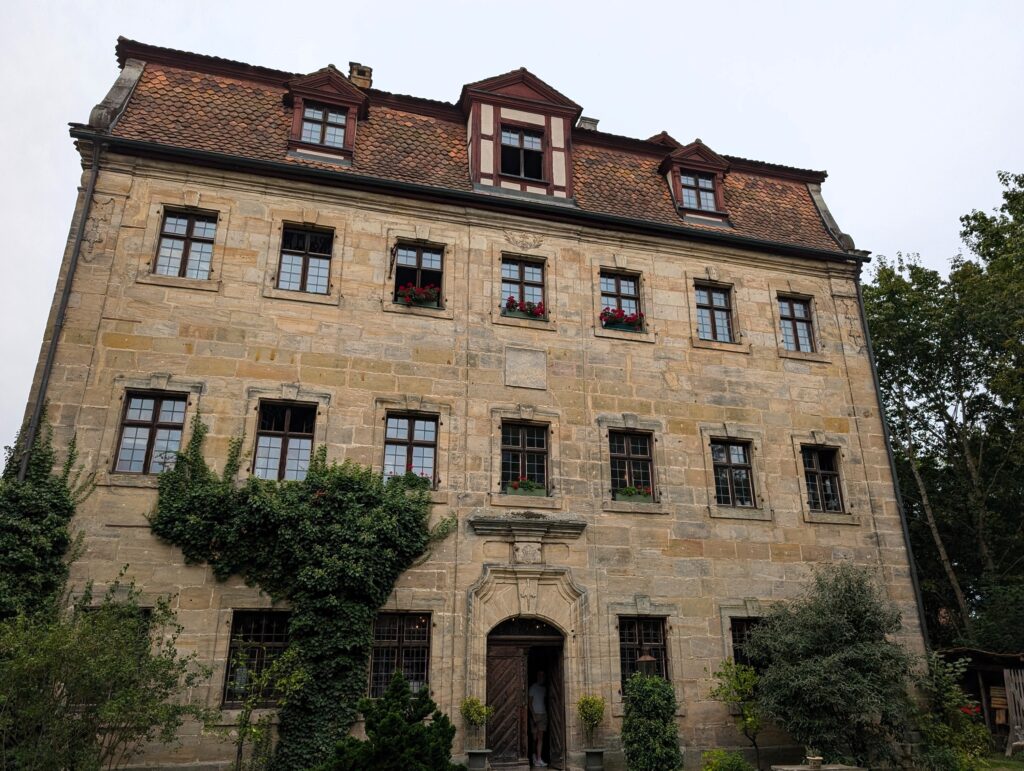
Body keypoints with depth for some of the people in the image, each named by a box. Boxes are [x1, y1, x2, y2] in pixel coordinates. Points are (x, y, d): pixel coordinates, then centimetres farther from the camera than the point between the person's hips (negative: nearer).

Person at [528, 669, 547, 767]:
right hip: (535, 714, -4)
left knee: (540, 737, -1)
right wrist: (533, 715, -14)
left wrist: (546, 712, 9)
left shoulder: (544, 688, 14)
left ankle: (538, 759, 0)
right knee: (535, 737, -3)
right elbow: (530, 702, -6)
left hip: (543, 714, 5)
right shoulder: (533, 687, -3)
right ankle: (535, 755, 10)